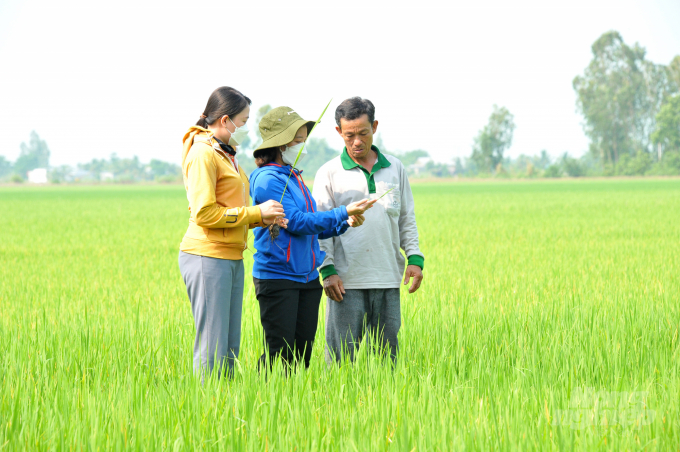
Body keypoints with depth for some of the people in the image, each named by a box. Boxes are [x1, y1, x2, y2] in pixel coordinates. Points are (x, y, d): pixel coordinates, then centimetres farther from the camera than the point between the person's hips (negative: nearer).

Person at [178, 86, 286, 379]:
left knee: (230, 347, 9)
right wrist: (256, 213, -12)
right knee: (212, 347, -8)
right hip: (207, 257, -10)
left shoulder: (225, 155, 20)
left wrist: (264, 219, 7)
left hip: (231, 259, 10)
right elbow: (205, 214, -17)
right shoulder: (203, 154, -10)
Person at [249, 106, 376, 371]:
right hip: (277, 277, -8)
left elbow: (312, 229, 21)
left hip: (307, 278, 9)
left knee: (302, 353, 7)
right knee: (279, 356, -8)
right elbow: (297, 222, -16)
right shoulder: (267, 180, -11)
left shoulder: (294, 178, 16)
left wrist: (345, 223, 4)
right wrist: (343, 213, -15)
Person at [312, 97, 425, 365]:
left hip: (388, 280, 3)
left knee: (387, 354, 6)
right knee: (342, 356, -3)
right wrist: (327, 270, -9)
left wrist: (415, 257, 4)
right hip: (347, 282, -3)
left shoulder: (395, 169, 13)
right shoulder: (329, 173, 3)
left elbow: (407, 219, 17)